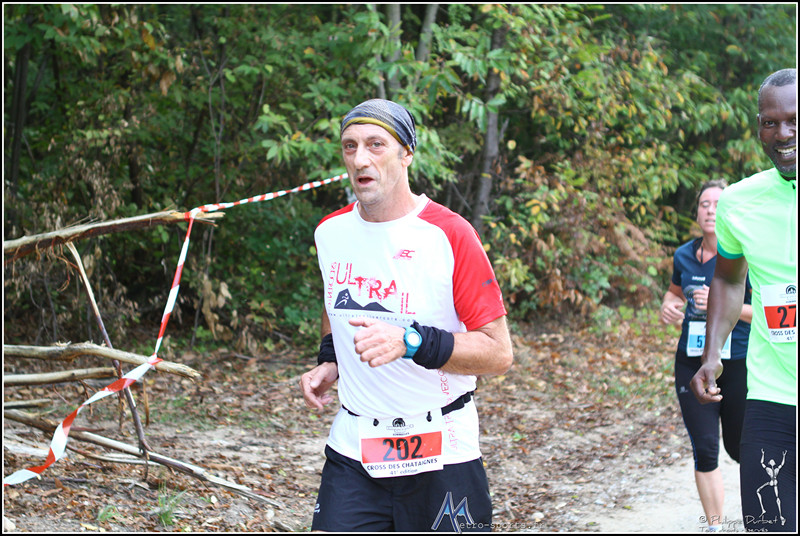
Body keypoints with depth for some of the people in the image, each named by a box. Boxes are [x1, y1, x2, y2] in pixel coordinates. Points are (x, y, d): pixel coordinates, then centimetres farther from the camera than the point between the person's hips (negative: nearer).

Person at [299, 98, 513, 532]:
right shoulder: (330, 232, 5)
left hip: (440, 453, -4)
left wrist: (409, 342, -26)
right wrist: (329, 361, 8)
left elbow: (499, 353, -14)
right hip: (353, 446, 4)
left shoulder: (449, 234, -13)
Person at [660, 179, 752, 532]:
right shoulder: (684, 255, 4)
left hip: (739, 364, -3)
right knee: (705, 450, 0)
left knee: (740, 449, 10)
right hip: (693, 364, 3)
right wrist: (668, 306, 1)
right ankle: (714, 526, 12)